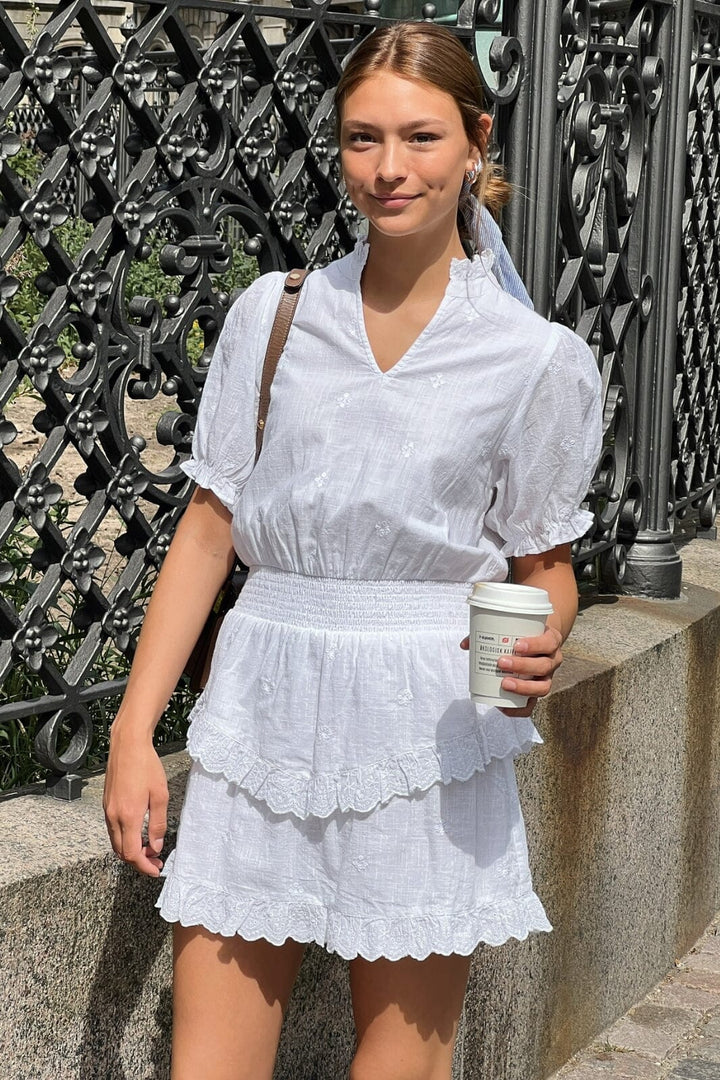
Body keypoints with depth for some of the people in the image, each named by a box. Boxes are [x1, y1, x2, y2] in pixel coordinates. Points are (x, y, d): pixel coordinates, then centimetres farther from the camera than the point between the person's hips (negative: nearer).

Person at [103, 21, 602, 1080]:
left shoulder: (536, 359, -1)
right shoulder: (272, 315, 4)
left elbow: (545, 564, 8)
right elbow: (208, 527, 6)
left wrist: (539, 650, -16)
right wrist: (134, 732, 2)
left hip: (427, 744, -2)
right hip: (259, 719, 2)